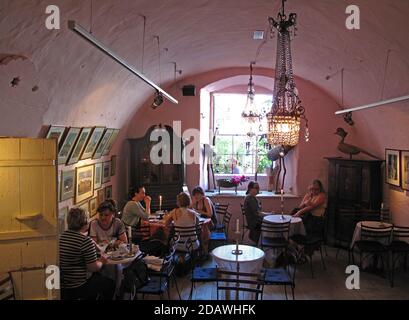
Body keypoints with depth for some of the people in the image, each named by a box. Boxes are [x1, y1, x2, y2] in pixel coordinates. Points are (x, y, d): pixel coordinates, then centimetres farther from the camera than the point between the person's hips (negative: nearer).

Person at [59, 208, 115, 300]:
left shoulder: (62, 236, 2)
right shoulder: (86, 241, -21)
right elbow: (93, 268, -18)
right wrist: (102, 262, 3)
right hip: (77, 288, -8)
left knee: (96, 276, 30)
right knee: (110, 283, 12)